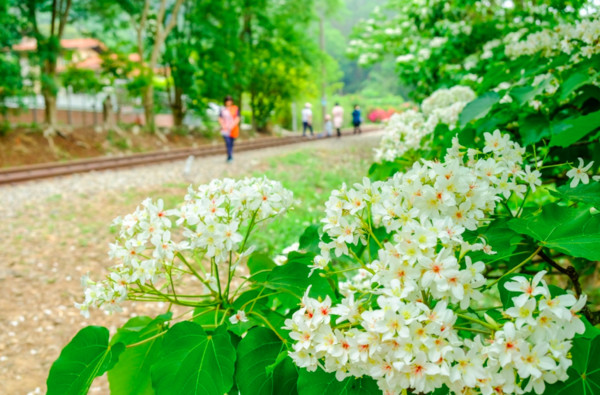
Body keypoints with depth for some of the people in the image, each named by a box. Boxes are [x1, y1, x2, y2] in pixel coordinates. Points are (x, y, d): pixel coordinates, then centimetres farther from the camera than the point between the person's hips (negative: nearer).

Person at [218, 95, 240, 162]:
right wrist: (223, 125, -11)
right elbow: (220, 119, 7)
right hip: (225, 129, 0)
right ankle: (230, 157, -23)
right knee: (228, 143, -16)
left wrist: (232, 126, -16)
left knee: (231, 143, 7)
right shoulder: (222, 109, 6)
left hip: (233, 130, 0)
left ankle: (229, 157, 19)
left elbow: (237, 119, -3)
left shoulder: (235, 109, 2)